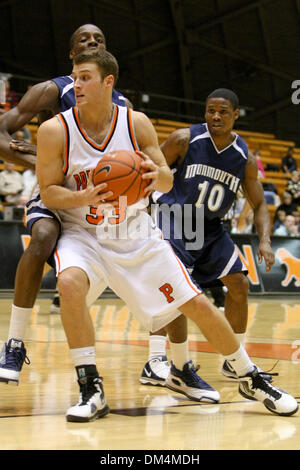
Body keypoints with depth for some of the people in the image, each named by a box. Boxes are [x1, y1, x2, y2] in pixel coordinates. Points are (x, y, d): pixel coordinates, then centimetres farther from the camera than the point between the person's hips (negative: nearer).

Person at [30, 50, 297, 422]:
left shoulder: (136, 123, -8)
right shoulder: (55, 131, -13)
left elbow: (168, 183, -1)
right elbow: (48, 193, -9)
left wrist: (157, 175, -26)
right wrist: (86, 198, -30)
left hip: (136, 234, 2)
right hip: (83, 234, -1)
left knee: (197, 304, -1)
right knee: (70, 282, -35)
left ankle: (250, 379, 21)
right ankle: (91, 390, -22)